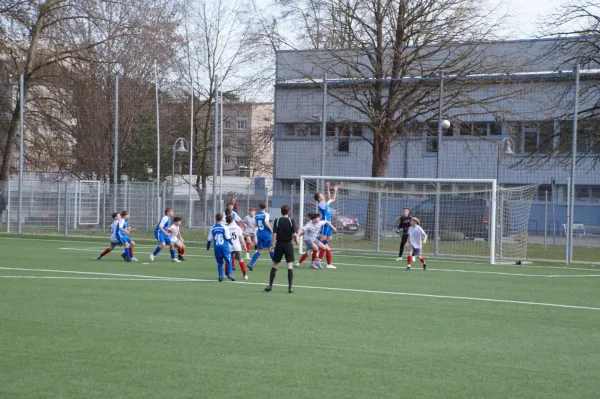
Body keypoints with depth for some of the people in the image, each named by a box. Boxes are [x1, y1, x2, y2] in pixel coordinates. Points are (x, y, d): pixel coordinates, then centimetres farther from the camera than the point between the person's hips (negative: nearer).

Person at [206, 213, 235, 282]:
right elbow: (228, 238, -4)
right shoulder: (224, 227, -6)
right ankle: (230, 274, -6)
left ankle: (220, 276, 4)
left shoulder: (212, 228, 3)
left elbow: (209, 239, 9)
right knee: (229, 261, 7)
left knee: (219, 262, 11)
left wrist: (208, 247, 23)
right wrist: (231, 243, 13)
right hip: (225, 247, -3)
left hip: (217, 247, 3)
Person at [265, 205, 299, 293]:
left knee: (275, 265, 10)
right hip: (288, 244, -1)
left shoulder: (277, 221, -3)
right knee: (290, 265, 1)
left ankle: (270, 285, 9)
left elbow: (274, 234, -9)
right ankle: (290, 287, -4)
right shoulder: (291, 221, -5)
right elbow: (294, 234, -11)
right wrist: (297, 241, 8)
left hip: (279, 244, 1)